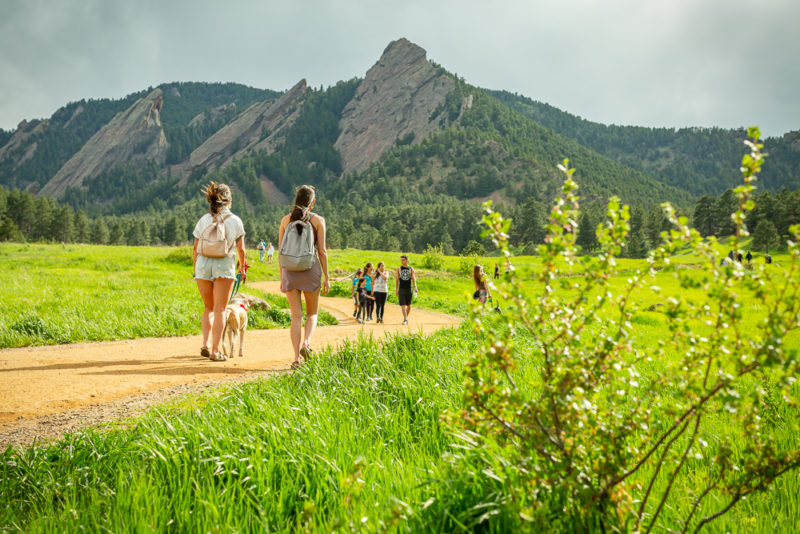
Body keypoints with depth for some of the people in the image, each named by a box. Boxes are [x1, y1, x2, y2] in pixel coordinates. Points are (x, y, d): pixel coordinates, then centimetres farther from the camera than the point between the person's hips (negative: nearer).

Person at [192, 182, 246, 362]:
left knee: (209, 308, 17)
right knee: (220, 309, 2)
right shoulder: (235, 220, 2)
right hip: (224, 266, -2)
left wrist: (196, 269, 19)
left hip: (203, 263, 2)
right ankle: (215, 351, -2)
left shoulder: (203, 220, 6)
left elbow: (195, 248, 7)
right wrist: (242, 266, 21)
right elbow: (241, 249, 5)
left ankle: (206, 344, 5)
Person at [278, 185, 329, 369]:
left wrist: (282, 277, 10)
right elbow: (322, 251, -4)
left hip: (289, 270, 2)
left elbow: (280, 251, 5)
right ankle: (306, 343, -11)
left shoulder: (286, 220, 6)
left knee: (296, 315, 4)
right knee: (312, 313, 15)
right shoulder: (318, 220, -1)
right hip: (310, 270, -2)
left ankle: (297, 358, -5)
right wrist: (326, 277, 1)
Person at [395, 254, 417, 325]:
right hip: (401, 289, 0)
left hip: (409, 289, 1)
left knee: (409, 306, 8)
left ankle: (406, 318, 27)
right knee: (403, 305, -10)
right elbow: (396, 280, 7)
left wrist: (415, 287, -19)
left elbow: (413, 278, -4)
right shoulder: (399, 269, 5)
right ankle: (405, 319, -15)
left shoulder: (411, 269, 4)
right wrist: (396, 290, 1)